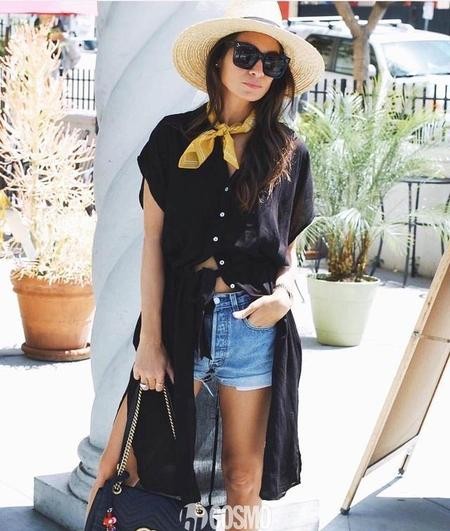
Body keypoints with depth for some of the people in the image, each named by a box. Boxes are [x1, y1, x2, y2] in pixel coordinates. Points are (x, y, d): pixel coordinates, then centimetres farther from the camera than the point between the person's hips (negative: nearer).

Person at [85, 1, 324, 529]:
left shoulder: (289, 152, 7)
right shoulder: (174, 138, 3)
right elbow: (153, 241, 0)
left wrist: (285, 291, -8)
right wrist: (150, 340, -6)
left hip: (255, 324, 1)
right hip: (180, 315, -1)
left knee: (244, 478, 8)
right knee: (120, 464, -4)